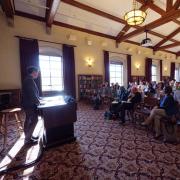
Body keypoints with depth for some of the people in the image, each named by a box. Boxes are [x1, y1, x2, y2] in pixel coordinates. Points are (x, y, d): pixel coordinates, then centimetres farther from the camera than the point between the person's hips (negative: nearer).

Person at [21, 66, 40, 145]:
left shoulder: (27, 79, 13)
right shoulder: (30, 80, -21)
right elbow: (32, 94, -24)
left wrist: (38, 98, 17)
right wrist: (37, 102, -10)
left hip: (27, 104, 11)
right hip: (30, 104, -11)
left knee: (28, 120, 17)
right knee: (34, 120, -1)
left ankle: (28, 136, 31)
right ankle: (28, 139, 10)